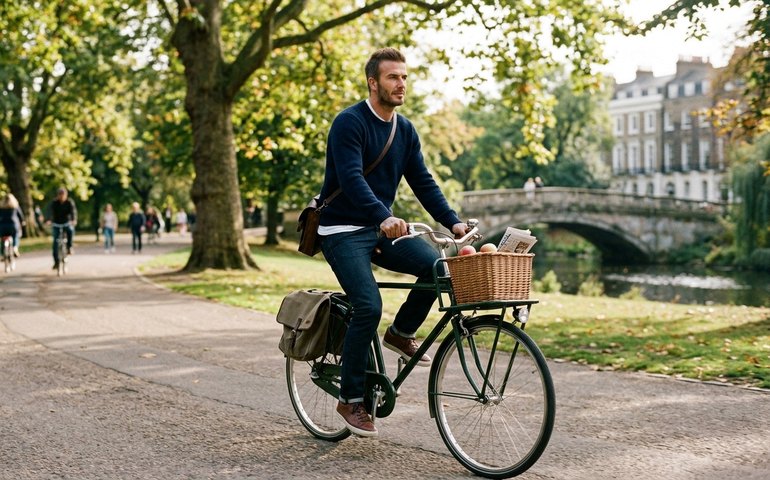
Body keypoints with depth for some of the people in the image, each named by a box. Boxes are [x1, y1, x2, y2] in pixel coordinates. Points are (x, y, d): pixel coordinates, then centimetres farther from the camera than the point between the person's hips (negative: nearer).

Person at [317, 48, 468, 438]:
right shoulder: (349, 123, -14)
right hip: (343, 231, -6)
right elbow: (352, 179, -27)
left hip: (382, 229, 6)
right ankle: (351, 399, -3)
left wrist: (453, 222, -5)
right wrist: (383, 217, -42)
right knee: (368, 307, -21)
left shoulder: (405, 131, 9)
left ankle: (401, 333, 7)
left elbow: (422, 181, 8)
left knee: (437, 266, -19)